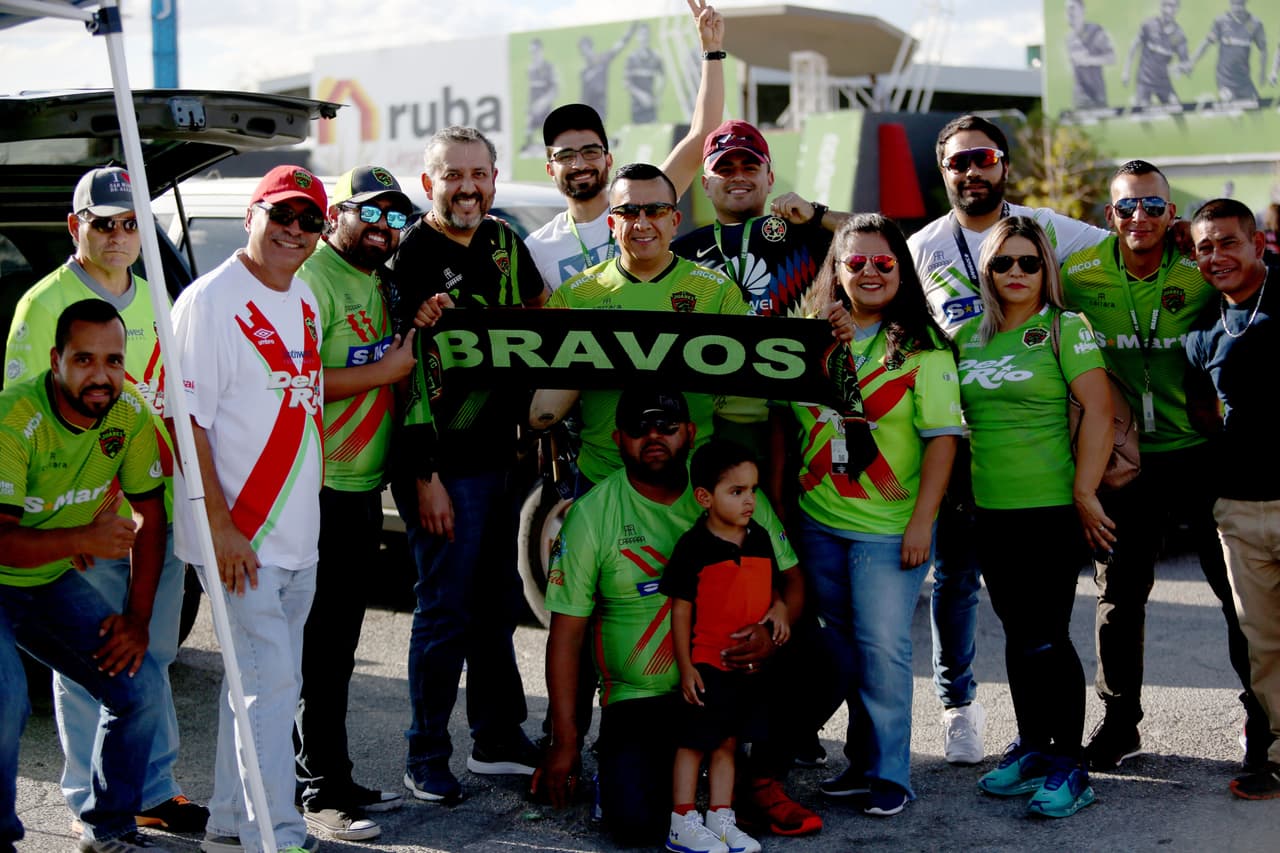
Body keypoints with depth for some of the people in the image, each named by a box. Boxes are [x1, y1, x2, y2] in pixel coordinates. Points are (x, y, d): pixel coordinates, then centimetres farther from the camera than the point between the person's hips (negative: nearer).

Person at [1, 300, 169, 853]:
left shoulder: (130, 414, -10)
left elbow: (149, 515, -1)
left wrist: (138, 617, -5)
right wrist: (83, 540, -45)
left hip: (52, 583, 6)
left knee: (143, 687, -2)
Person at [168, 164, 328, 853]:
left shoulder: (305, 301, 12)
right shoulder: (209, 301, -12)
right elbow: (186, 421, -16)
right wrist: (221, 525, -20)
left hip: (298, 533, 8)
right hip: (240, 537, -8)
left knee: (265, 682, 15)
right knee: (270, 683, -8)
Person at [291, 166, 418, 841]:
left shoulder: (379, 283, 18)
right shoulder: (313, 280, -11)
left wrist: (417, 334, 10)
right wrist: (385, 371, -17)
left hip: (363, 487, 9)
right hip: (321, 489, -9)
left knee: (338, 641, 15)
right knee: (320, 646, -4)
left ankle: (331, 779, 23)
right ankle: (321, 791, 2)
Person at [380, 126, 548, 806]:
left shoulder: (504, 243, 10)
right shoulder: (412, 256, -10)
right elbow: (409, 369, -14)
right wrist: (424, 477, -17)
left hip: (505, 454, 7)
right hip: (445, 463, -7)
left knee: (499, 604, 14)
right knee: (446, 612, -2)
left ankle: (497, 740, 26)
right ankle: (426, 759, 9)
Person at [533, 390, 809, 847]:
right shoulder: (591, 514, -4)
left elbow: (791, 579, 3)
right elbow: (567, 632, -3)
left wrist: (774, 632, -21)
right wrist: (565, 741, -7)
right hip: (640, 698, -2)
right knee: (636, 819, -24)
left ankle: (760, 778, -1)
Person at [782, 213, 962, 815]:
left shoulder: (921, 347, -6)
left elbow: (942, 437, -10)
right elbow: (784, 423, 13)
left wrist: (922, 522, -15)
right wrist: (774, 498, 8)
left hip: (888, 528, -5)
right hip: (817, 523, 5)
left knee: (882, 646, -5)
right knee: (842, 647, 12)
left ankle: (891, 772, 7)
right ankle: (862, 758, 25)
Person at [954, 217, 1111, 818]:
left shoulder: (1066, 329, -6)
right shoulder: (968, 336, 10)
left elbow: (1098, 409, -11)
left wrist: (1084, 493, -15)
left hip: (1051, 507, -5)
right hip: (991, 509, 5)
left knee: (1046, 637, -4)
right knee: (1017, 633, 13)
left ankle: (1069, 766, 6)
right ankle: (1031, 747, 25)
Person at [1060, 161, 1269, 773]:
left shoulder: (1203, 273, -6)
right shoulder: (1078, 275, -3)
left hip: (1198, 452, -1)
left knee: (1240, 588, 3)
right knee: (1118, 595, 10)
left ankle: (1261, 720, 19)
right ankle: (1119, 722, 24)